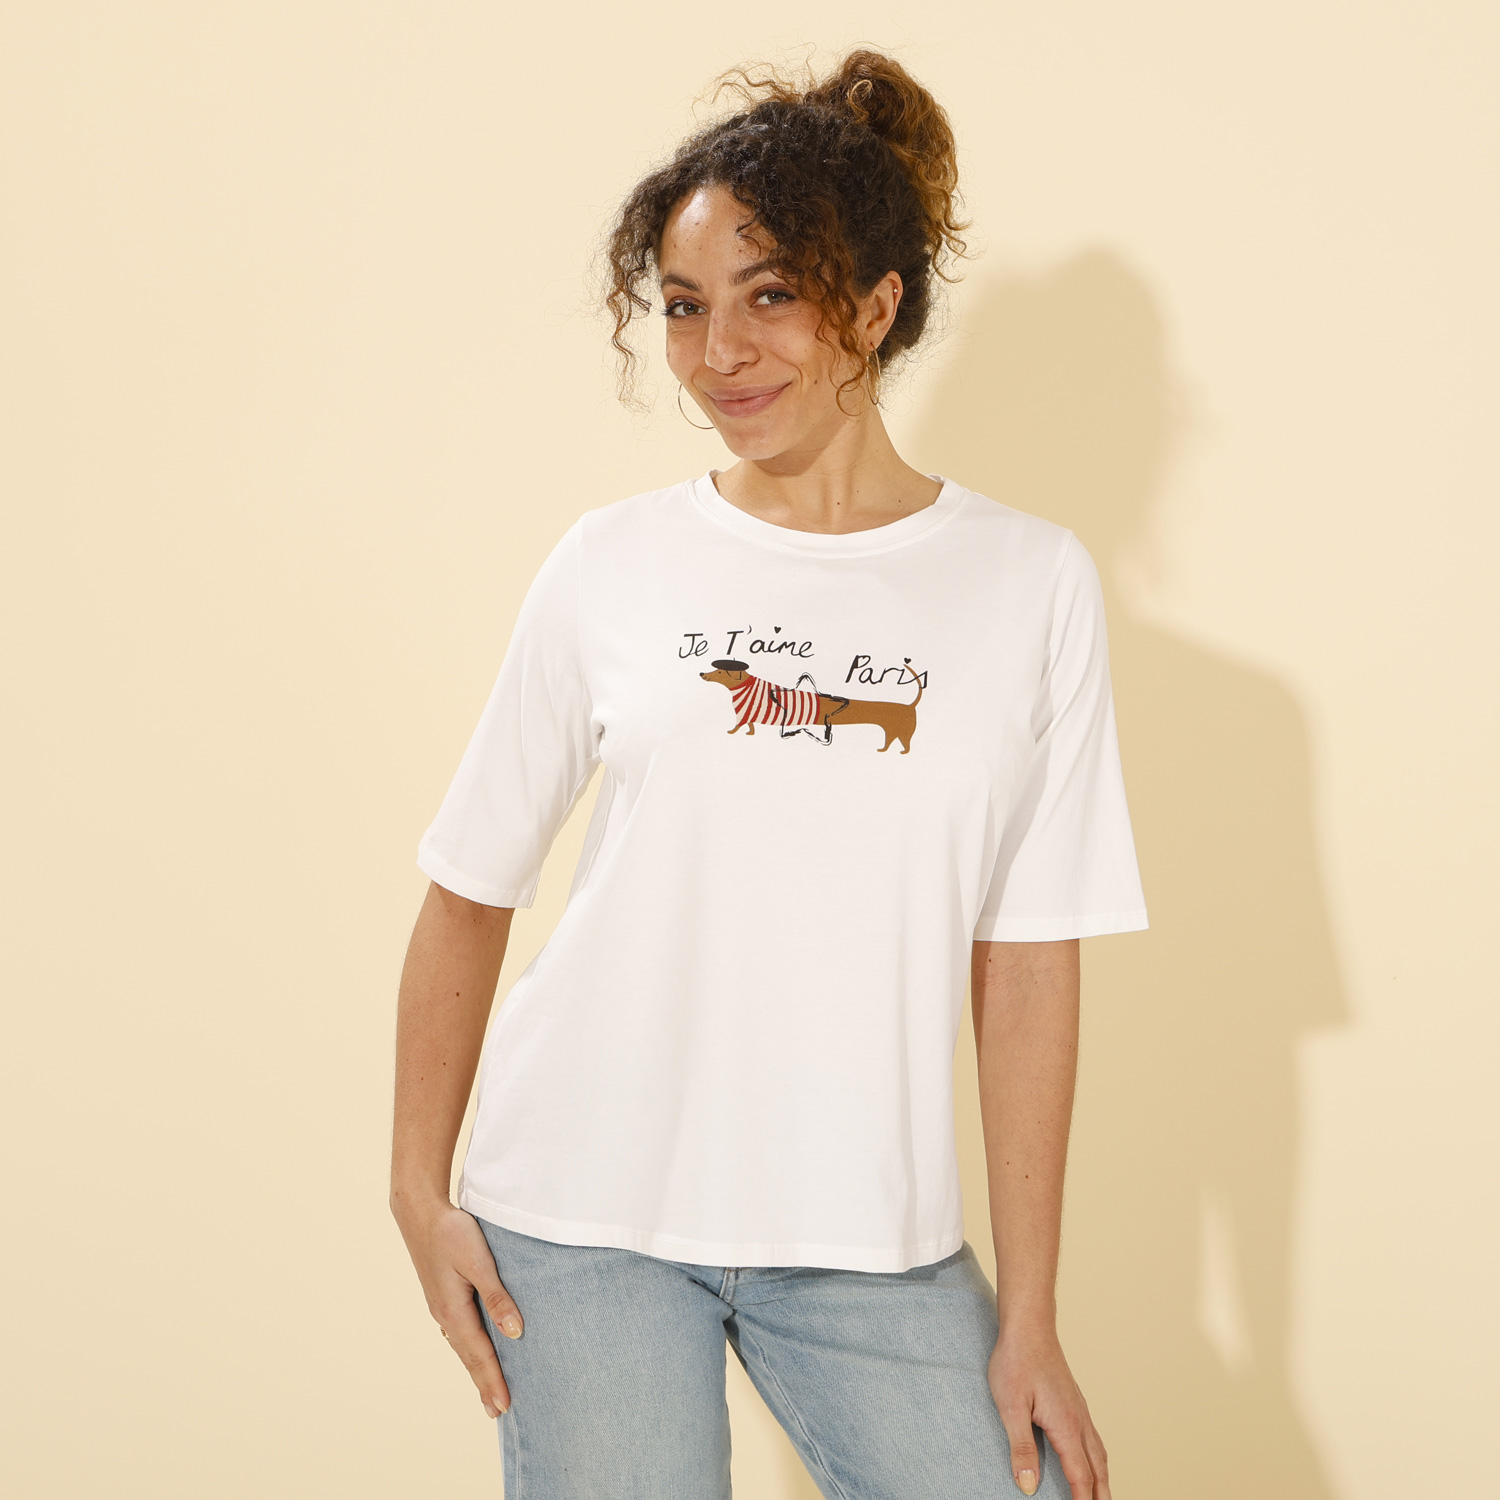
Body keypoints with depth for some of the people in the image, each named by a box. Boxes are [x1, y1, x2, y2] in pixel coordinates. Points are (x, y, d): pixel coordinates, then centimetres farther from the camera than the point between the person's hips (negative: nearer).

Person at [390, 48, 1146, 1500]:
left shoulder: (1030, 587, 0)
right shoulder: (610, 567, 1)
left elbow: (1028, 968, -1)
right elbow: (469, 892, 6)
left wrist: (1027, 1314, -1)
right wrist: (420, 1186, 0)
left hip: (870, 1235, 1)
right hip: (585, 1215, 0)